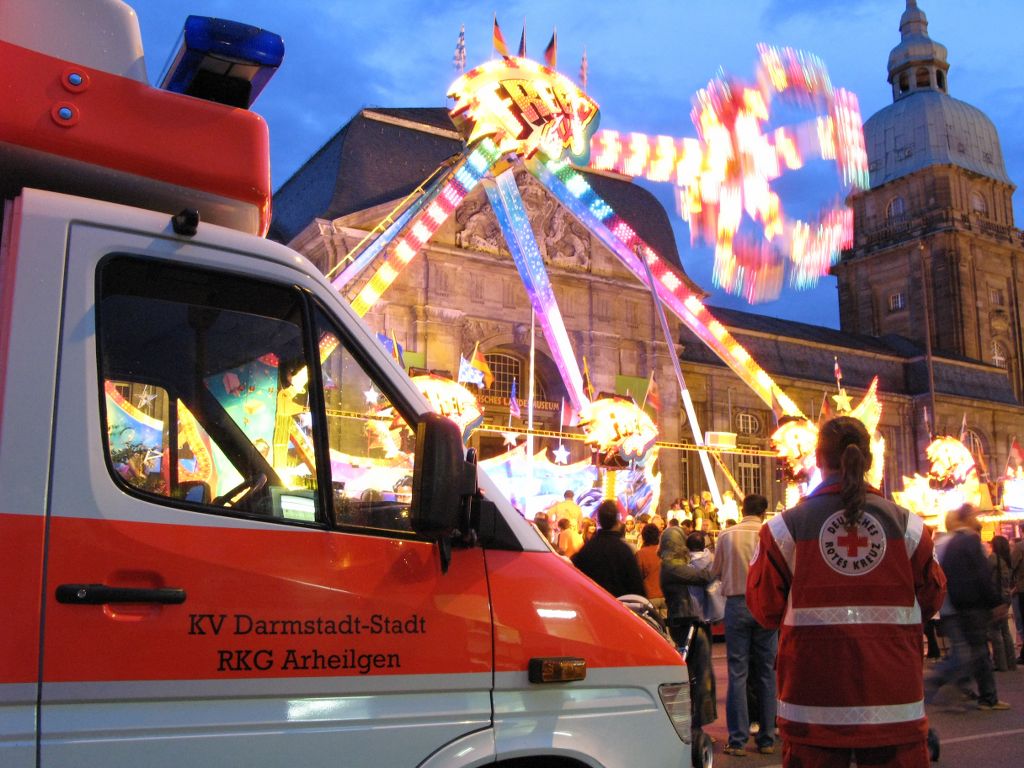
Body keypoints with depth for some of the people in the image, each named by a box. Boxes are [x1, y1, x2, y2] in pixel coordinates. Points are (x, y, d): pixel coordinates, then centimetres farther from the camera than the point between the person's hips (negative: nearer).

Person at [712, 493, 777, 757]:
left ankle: (738, 740, 3)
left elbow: (716, 572, 7)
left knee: (738, 672, 3)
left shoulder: (727, 535, -2)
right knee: (766, 672, 9)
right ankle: (766, 739, 13)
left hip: (736, 604, 0)